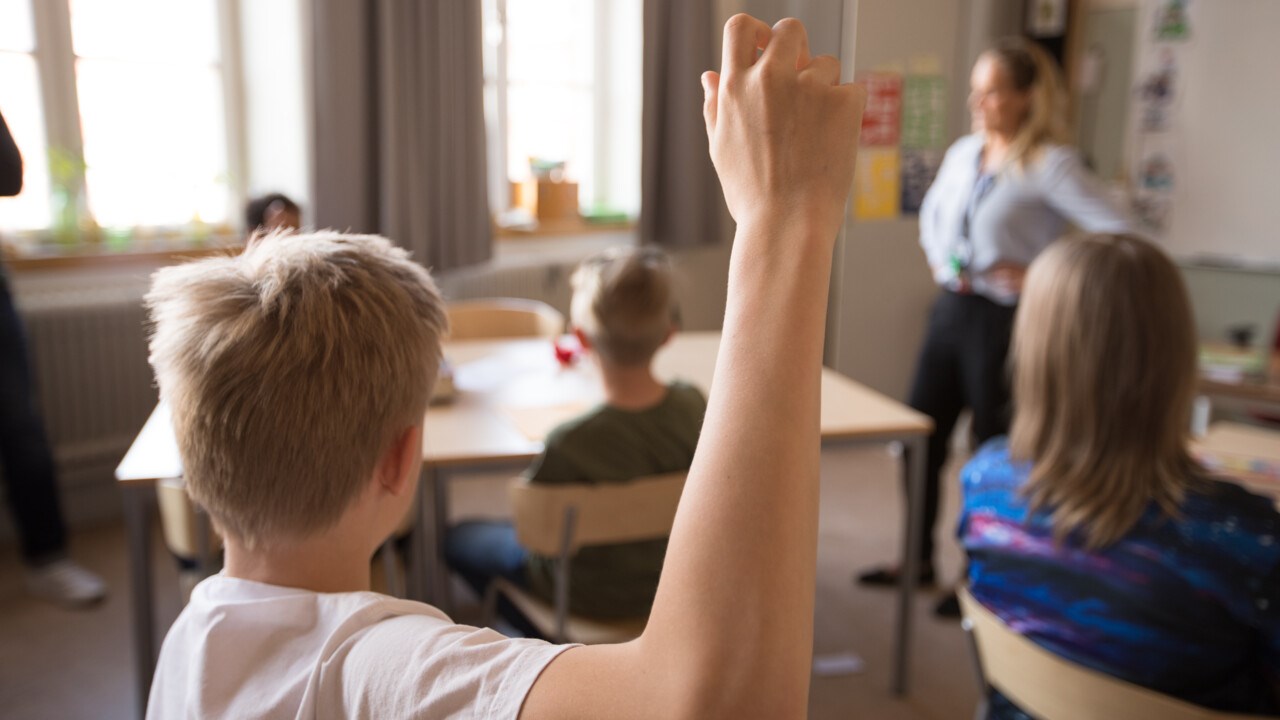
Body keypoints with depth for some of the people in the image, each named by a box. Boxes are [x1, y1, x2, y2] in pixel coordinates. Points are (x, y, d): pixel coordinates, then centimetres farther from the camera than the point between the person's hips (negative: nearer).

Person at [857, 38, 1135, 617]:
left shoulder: (1050, 164, -13)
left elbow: (1117, 233, -22)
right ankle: (920, 559, 30)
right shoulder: (963, 152, 8)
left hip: (1005, 320, -7)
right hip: (951, 309, 7)